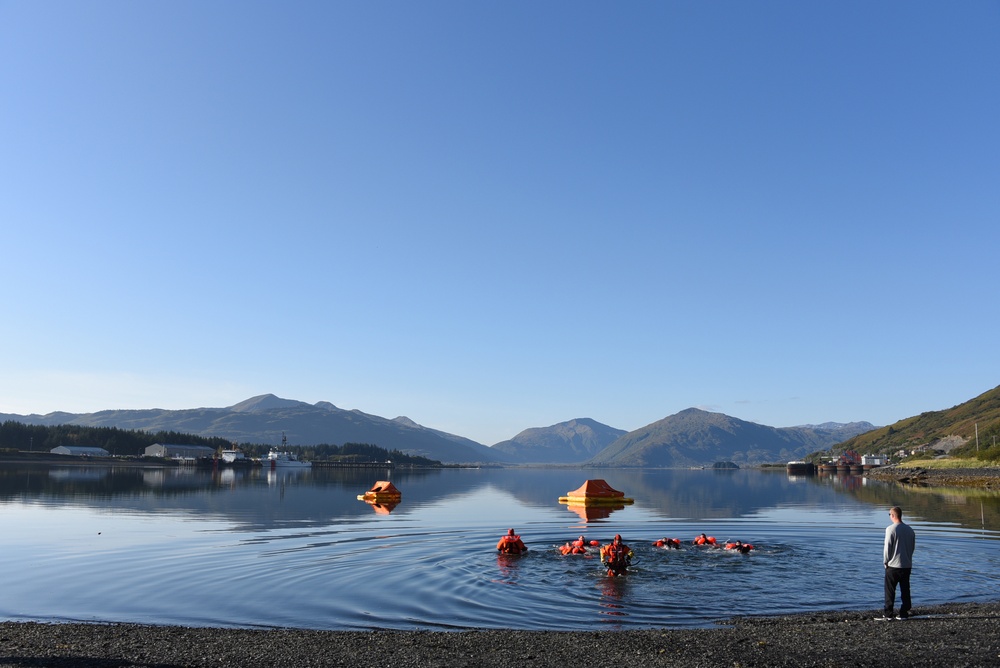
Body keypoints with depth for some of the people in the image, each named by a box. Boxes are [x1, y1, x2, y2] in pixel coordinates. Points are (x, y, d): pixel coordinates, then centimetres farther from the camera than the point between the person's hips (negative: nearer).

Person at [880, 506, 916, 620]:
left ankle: (887, 614, 2)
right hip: (907, 565, 5)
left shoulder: (891, 529, -13)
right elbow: (913, 546, 11)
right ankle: (904, 613, 13)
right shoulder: (910, 529, 5)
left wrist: (885, 561, 0)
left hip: (893, 565, -5)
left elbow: (887, 547, -12)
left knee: (890, 591, 1)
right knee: (905, 590, 10)